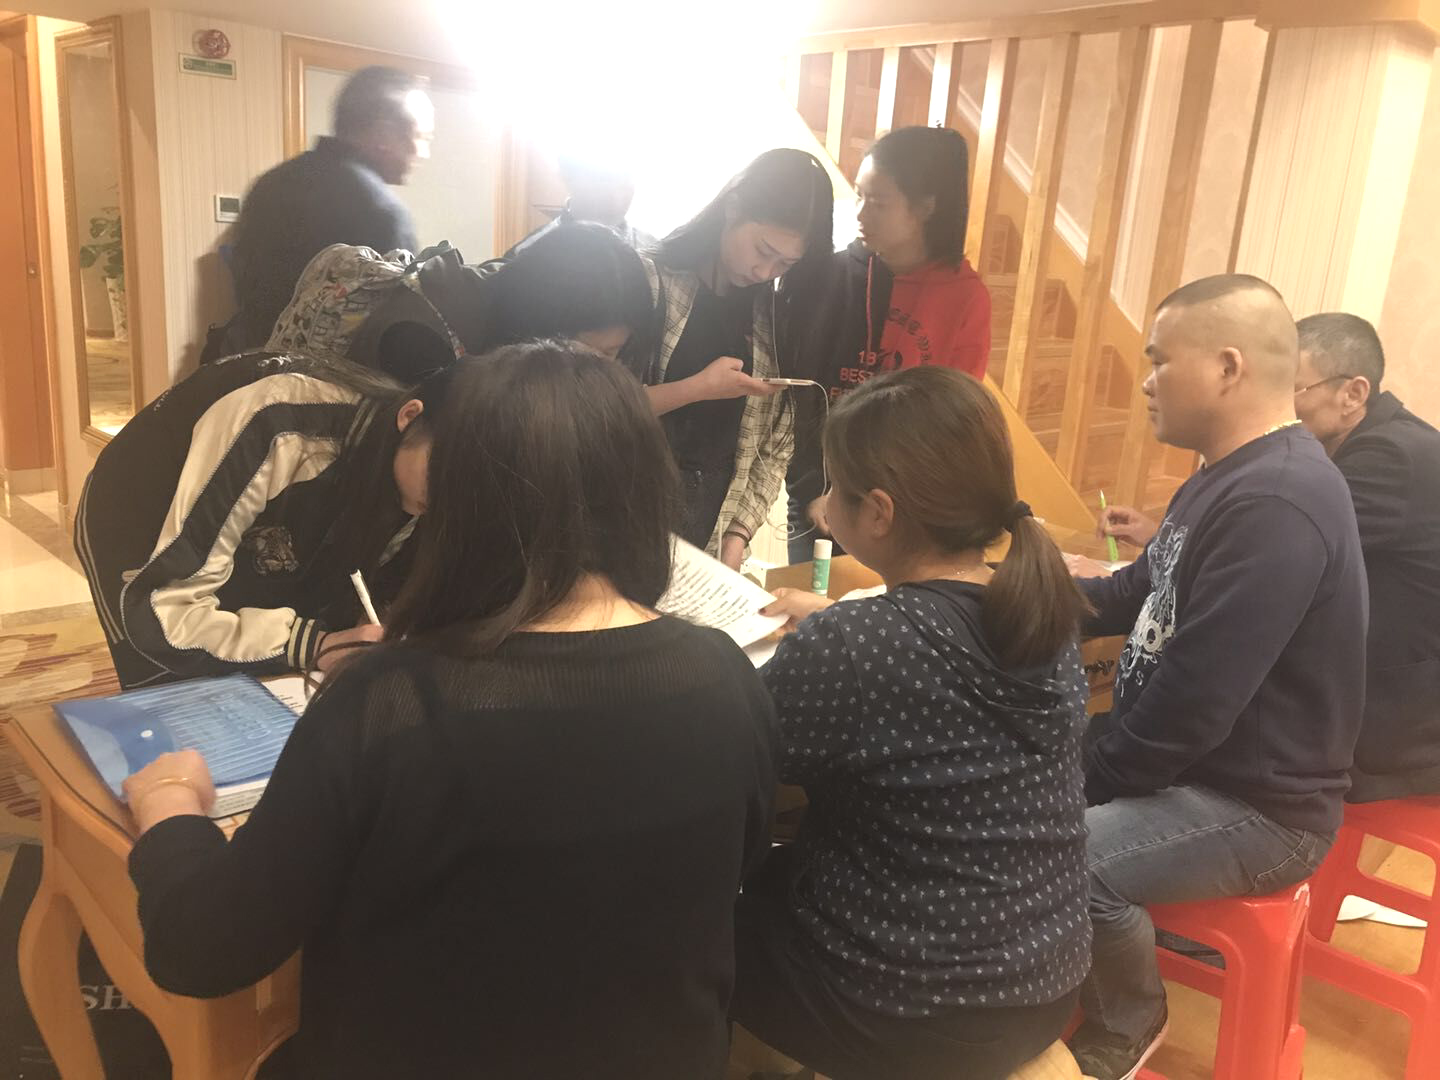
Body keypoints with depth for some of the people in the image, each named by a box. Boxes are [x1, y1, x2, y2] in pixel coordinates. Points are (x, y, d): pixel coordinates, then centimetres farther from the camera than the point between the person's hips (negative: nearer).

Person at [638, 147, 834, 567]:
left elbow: (779, 440, 2)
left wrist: (737, 535, -5)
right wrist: (698, 388, -19)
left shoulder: (776, 313, 3)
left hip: (717, 517, 4)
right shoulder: (650, 283, -9)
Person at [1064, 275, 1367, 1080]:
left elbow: (1193, 705, -30)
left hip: (1255, 804, -10)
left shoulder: (1277, 505, -28)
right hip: (1185, 761, 10)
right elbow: (1145, 596, 17)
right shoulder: (1235, 474, 9)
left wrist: (1079, 782, -16)